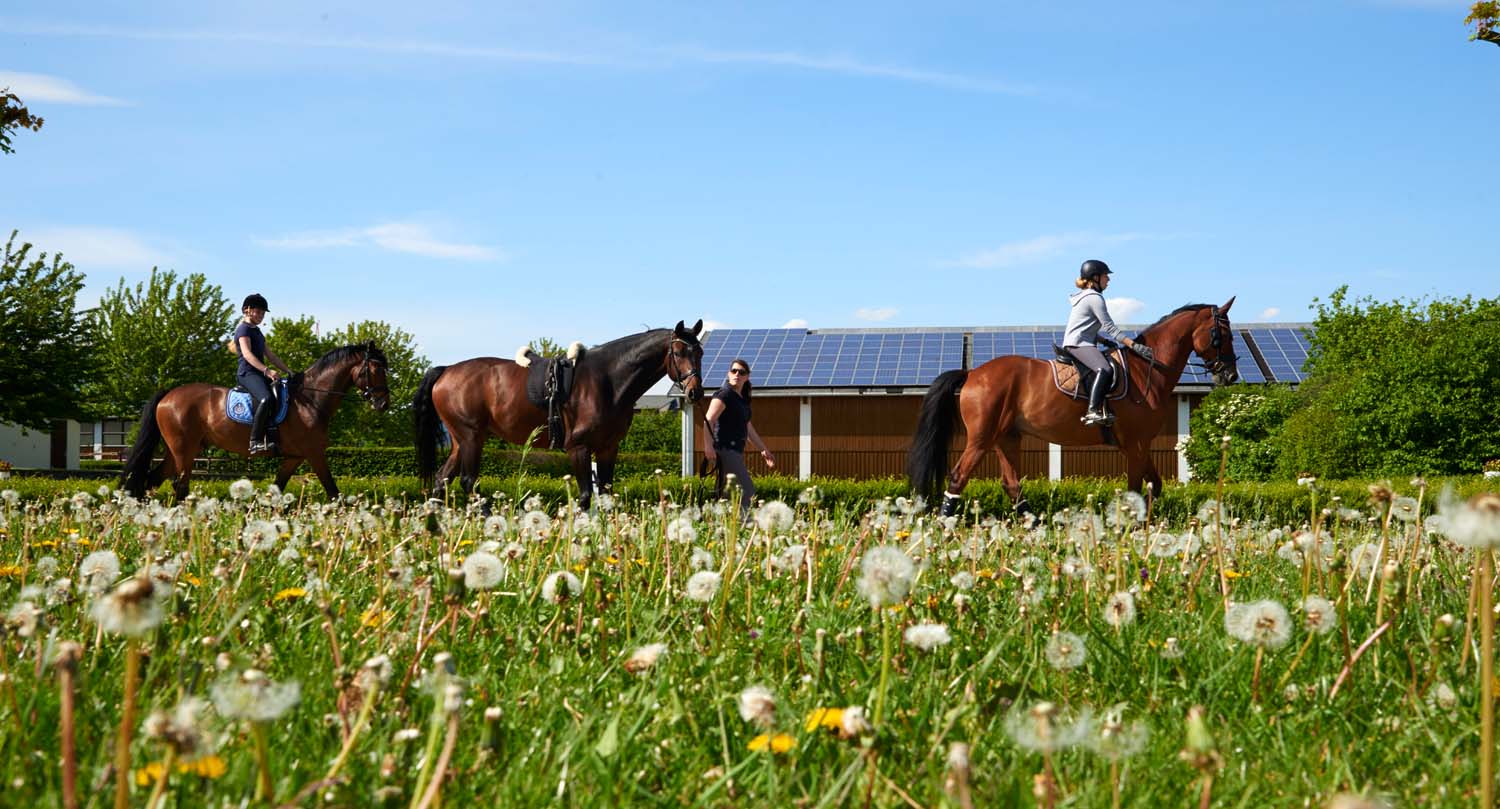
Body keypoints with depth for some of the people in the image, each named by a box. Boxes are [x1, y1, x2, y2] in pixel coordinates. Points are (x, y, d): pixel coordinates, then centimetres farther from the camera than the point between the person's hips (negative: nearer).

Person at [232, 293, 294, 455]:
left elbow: (270, 355, 25)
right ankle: (255, 442, -37)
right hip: (248, 373, -10)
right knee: (266, 398, -34)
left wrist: (287, 370, 15)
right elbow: (247, 354, -19)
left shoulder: (257, 332, 24)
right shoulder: (244, 328, -4)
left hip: (260, 374, 10)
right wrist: (267, 370, -29)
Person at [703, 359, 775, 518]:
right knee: (747, 492, -15)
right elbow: (709, 420, -21)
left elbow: (748, 428, 28)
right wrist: (708, 445, -33)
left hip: (736, 451, 9)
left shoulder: (742, 399, 19)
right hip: (726, 450, -9)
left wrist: (764, 450, 29)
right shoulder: (724, 395, -9)